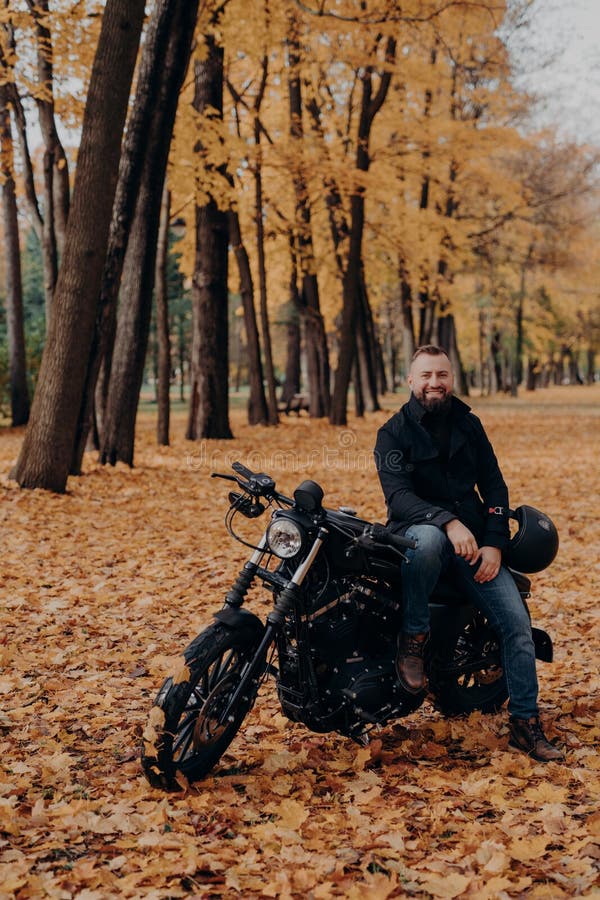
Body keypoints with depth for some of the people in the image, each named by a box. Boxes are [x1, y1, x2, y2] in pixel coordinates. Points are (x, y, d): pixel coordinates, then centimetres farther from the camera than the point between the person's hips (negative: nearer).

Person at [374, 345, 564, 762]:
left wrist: (494, 543, -6)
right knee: (427, 539, -41)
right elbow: (398, 495, -15)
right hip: (422, 530, -4)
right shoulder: (393, 433, -1)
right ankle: (413, 640, -21)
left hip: (475, 539, 4)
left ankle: (526, 723, 2)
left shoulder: (469, 425, 12)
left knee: (517, 620, -11)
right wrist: (448, 522, -31)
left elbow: (494, 485, 9)